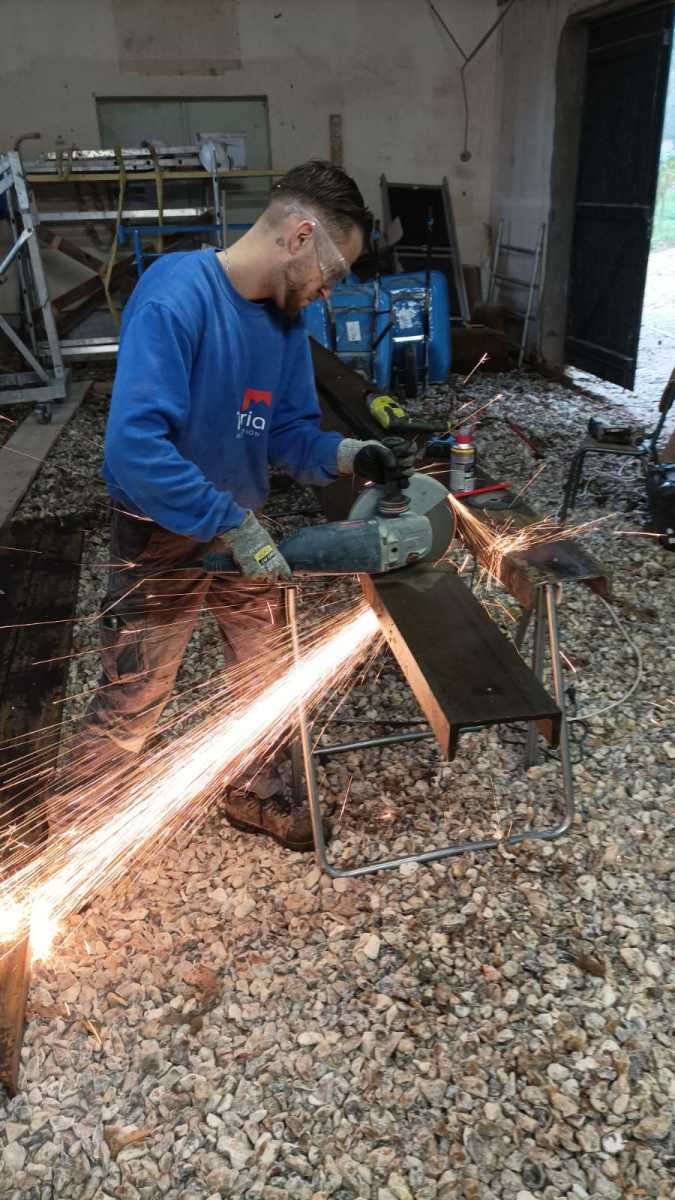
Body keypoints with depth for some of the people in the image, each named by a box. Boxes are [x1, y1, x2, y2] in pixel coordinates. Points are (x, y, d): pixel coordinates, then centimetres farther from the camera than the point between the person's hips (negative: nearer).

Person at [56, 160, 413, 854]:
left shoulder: (285, 316, -1)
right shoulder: (175, 295, -26)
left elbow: (289, 431, 5)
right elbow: (134, 444, -33)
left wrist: (343, 456, -15)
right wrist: (235, 528, -29)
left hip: (242, 527, 7)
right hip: (161, 536, -7)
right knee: (129, 705, 8)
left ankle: (254, 795, 44)